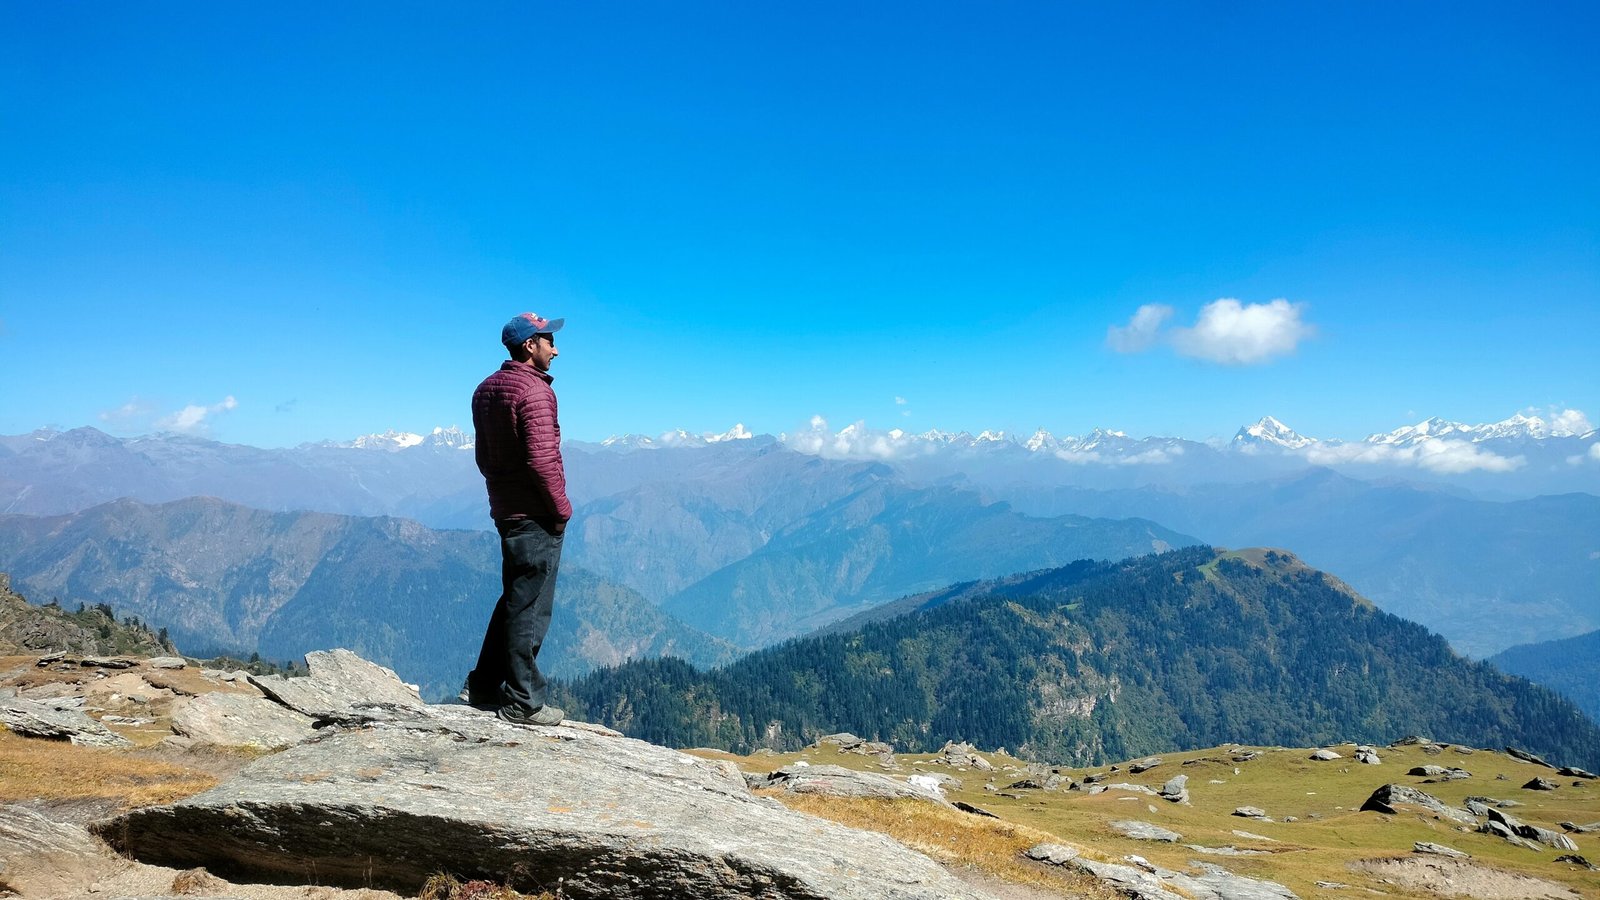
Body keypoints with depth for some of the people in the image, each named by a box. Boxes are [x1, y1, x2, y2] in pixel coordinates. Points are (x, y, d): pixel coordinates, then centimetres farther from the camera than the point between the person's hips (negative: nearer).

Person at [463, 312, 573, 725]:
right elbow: (542, 459, -23)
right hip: (537, 516, -9)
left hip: (505, 510, 9)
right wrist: (562, 508, -13)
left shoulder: (486, 389, 12)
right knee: (529, 608, -1)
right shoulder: (534, 391, -17)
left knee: (513, 600, 20)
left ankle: (483, 686, 27)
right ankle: (522, 702, 7)